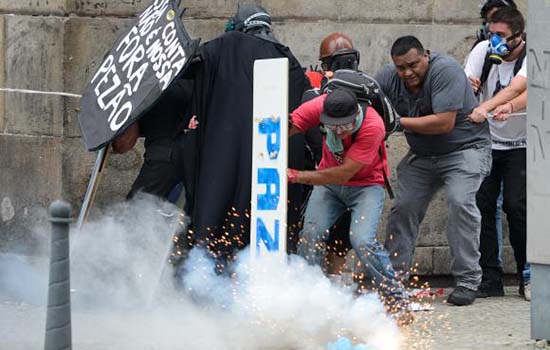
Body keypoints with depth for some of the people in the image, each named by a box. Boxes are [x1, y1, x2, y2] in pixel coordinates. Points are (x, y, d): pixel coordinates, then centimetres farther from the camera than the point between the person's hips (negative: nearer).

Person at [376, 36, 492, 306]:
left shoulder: (445, 71, -25)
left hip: (464, 149, -6)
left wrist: (398, 122, -24)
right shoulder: (388, 78, -7)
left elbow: (444, 123, -30)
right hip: (422, 156, 6)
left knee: (459, 201, -24)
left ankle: (467, 281, -20)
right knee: (403, 207, 0)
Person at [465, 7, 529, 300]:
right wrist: (468, 86, -32)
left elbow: (523, 91, -34)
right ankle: (490, 279, -2)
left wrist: (488, 107, -50)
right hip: (485, 142, 3)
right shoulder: (484, 50, -4)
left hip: (520, 145, -3)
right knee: (482, 205, -7)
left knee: (515, 205, -15)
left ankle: (528, 276, -2)